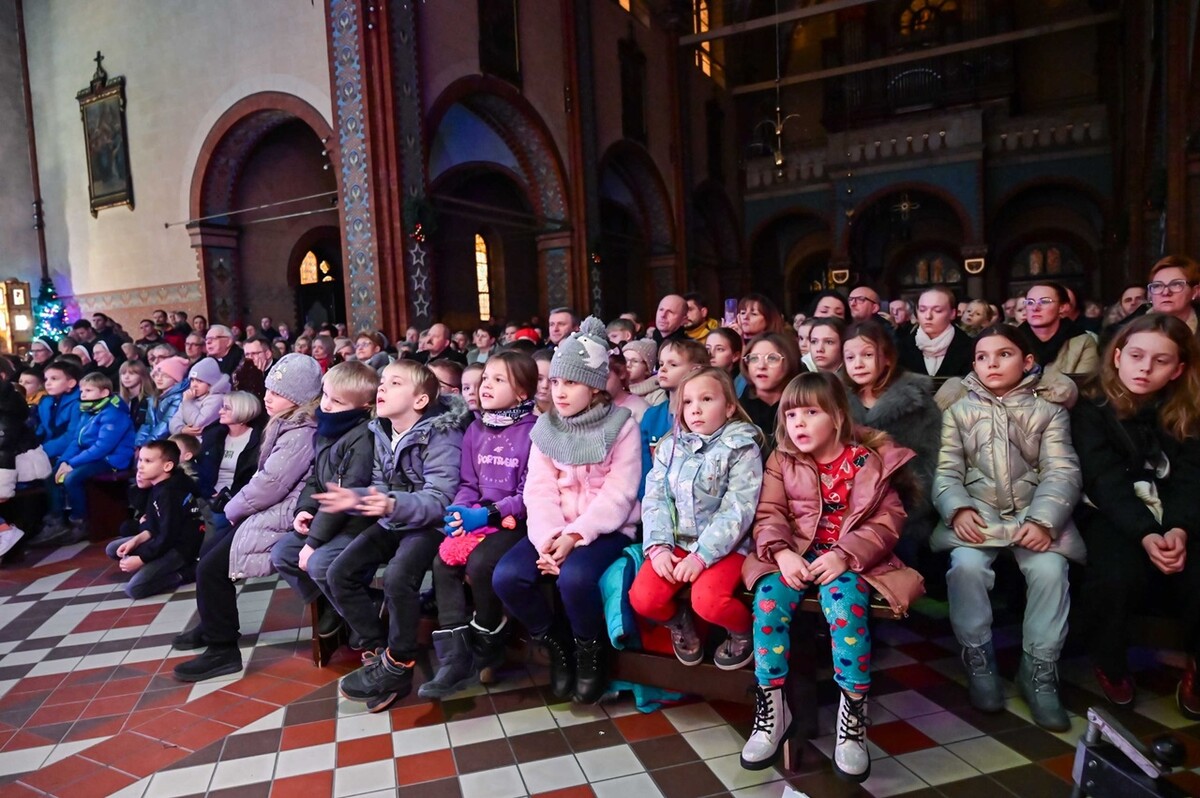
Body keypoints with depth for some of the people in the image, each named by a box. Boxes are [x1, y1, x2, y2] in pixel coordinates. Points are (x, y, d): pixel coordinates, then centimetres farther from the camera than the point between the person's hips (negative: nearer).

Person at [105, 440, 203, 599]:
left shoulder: (169, 493, -23)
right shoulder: (158, 486, 6)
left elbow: (168, 538, -22)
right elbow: (156, 527, 15)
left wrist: (141, 559, -14)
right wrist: (136, 540, 0)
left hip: (181, 547, -11)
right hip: (165, 540, 11)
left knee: (133, 588, -19)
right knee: (112, 549, 16)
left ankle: (186, 572, -7)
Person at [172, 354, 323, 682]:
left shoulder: (300, 434, -22)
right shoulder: (287, 425, 12)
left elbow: (270, 484, -25)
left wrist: (234, 508, -8)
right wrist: (238, 507, 5)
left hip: (281, 518, -11)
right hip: (270, 511, 11)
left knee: (211, 567, -10)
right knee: (210, 553, 19)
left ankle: (222, 650, 0)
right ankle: (213, 626, 35)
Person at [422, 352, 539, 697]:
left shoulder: (533, 431, -11)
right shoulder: (475, 430, 10)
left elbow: (531, 492, -14)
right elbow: (468, 483, 13)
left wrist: (488, 514, -21)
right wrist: (459, 511, -8)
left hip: (515, 522, -6)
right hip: (478, 517, 6)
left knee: (480, 563, -27)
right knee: (443, 562, -15)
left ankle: (487, 650, -2)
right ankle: (455, 658, -9)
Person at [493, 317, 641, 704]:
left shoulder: (621, 426, -4)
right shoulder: (546, 428, 7)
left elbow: (618, 494, -12)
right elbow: (539, 491, -1)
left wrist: (575, 535, -22)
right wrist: (548, 537, -19)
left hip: (606, 528, -4)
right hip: (556, 530, 4)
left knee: (574, 577, -34)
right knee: (506, 576, -21)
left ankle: (591, 652, -2)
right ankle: (558, 645, 5)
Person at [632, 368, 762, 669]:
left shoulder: (743, 448, -7)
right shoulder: (670, 446, 7)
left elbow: (737, 510, -15)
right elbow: (654, 498, 2)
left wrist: (701, 555, -21)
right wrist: (659, 546, -13)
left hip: (724, 546, -4)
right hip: (677, 541, 4)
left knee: (708, 601, -29)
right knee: (642, 598, -17)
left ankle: (743, 632, 7)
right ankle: (679, 622, 18)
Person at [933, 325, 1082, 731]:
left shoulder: (1049, 411, 9)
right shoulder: (959, 411, 11)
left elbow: (1062, 473, -3)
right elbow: (946, 471, 2)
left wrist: (1043, 520, -21)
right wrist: (958, 509, -19)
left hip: (1034, 513, 0)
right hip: (977, 512, 0)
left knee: (1049, 569, -29)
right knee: (966, 565, -29)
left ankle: (1040, 670, -10)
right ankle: (979, 661, -8)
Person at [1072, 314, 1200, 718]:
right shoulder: (1092, 407, -5)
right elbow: (1104, 480, -14)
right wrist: (1145, 533, -29)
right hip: (1112, 514, -3)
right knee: (1118, 576, -33)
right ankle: (1110, 665, -3)